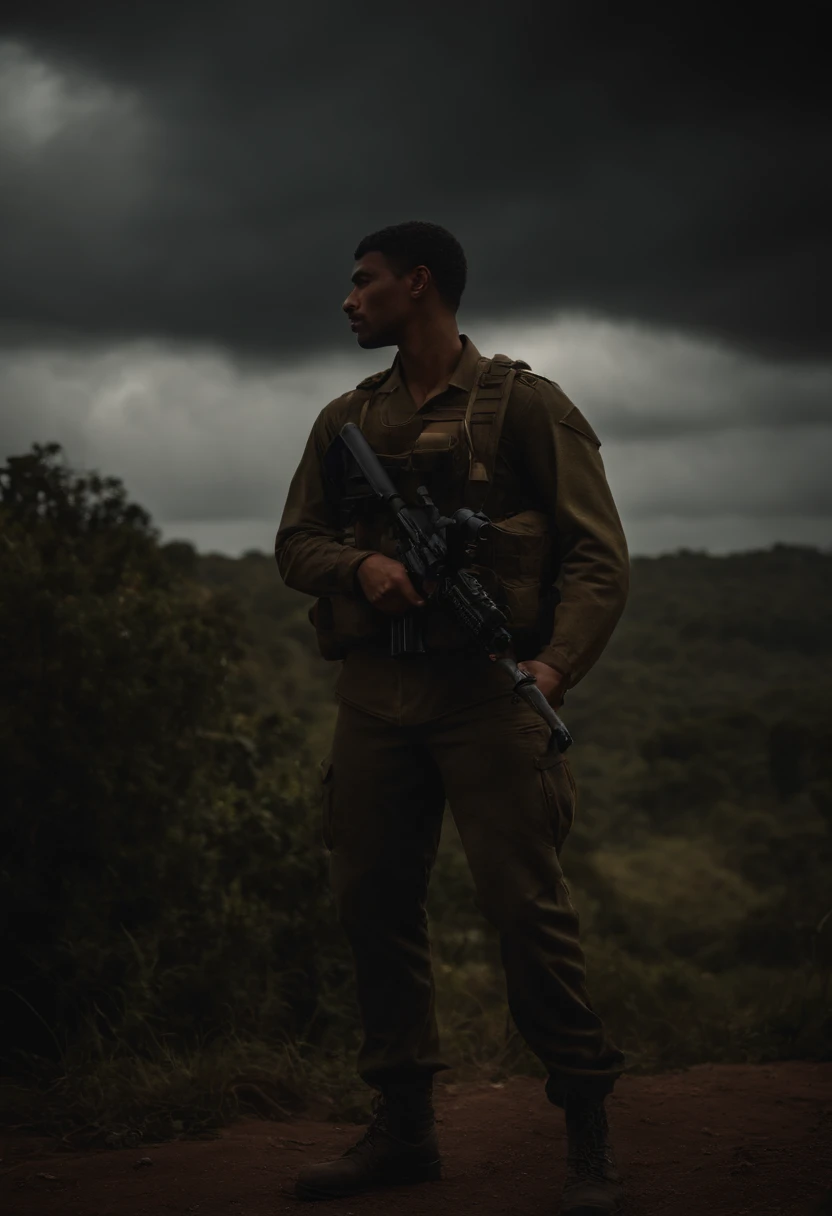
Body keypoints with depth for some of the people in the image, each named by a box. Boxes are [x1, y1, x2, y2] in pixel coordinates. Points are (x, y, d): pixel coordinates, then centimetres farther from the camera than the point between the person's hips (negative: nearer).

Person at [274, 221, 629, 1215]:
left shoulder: (522, 404, 3)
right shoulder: (345, 422, 18)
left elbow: (596, 552, -3)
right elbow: (294, 544, 16)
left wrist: (558, 661, -19)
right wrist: (360, 564, -7)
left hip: (484, 688, -5)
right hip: (373, 694, 6)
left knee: (525, 903, -10)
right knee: (373, 905, 6)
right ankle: (402, 1129, 18)